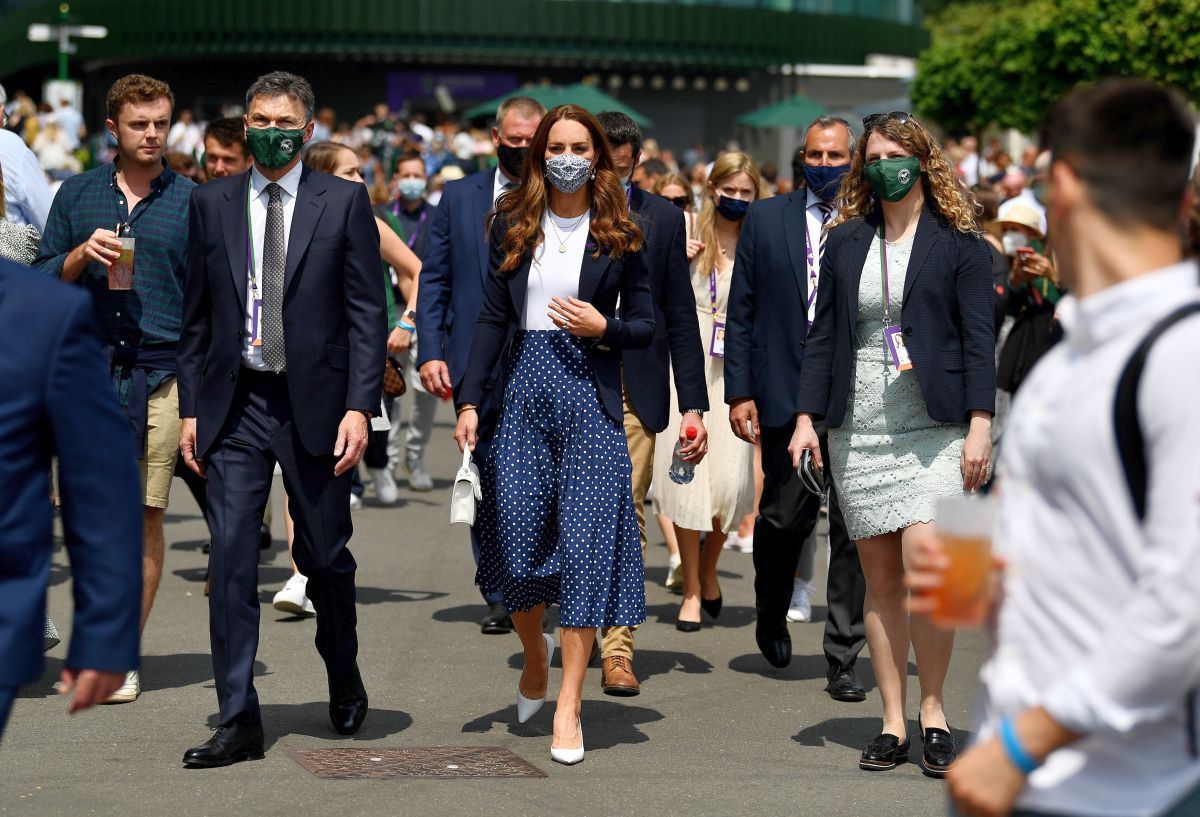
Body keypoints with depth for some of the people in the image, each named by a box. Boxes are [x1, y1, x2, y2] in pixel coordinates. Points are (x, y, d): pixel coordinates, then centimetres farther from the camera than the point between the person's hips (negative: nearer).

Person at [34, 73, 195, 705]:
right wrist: (82, 255, -8)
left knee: (146, 517, -2)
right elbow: (42, 280, 13)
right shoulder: (77, 194, 12)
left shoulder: (191, 201, 8)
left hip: (163, 374, -1)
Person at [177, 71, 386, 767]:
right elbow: (198, 314, 11)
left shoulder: (344, 202, 1)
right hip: (235, 406, 2)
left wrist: (359, 406, -10)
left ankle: (345, 678, 35)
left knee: (325, 557, 8)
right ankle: (239, 721, 0)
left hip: (315, 405, -2)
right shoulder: (213, 203, 8)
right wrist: (191, 407, 6)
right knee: (231, 560, -4)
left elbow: (368, 313, -2)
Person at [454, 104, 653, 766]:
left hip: (591, 395, -2)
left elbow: (645, 327, 7)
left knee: (585, 541, -7)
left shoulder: (620, 235, 4)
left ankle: (568, 708, -1)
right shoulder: (513, 225, 9)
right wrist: (469, 400, 0)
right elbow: (493, 318, 8)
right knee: (517, 539, 1)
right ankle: (535, 654, 33)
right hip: (525, 391, 2)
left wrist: (603, 327, -14)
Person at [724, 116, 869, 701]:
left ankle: (842, 659, 7)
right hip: (786, 395, 0)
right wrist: (740, 392, 0)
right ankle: (772, 614, 33)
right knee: (785, 517, 2)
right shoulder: (766, 219, 8)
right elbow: (741, 311, 7)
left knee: (854, 530, -2)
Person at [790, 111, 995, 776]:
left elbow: (979, 339, -2)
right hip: (858, 431, 4)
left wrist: (980, 425, -11)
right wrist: (807, 416, 4)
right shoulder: (845, 241, 12)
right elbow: (822, 335, 13)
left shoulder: (957, 242, 2)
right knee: (880, 577, 4)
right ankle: (893, 722, 11)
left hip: (933, 428, -3)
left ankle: (933, 710, 1)